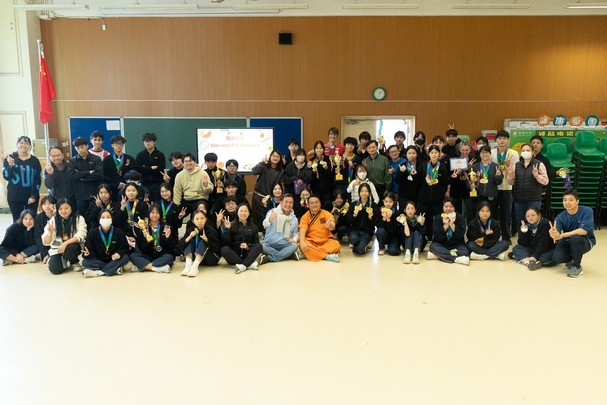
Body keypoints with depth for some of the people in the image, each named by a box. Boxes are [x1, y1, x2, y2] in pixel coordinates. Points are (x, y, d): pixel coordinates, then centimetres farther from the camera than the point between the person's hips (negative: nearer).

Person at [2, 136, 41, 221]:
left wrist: (34, 195, -7)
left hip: (31, 196, 0)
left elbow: (38, 180, 0)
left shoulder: (34, 160, 2)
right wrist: (10, 165, -20)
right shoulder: (9, 158, 2)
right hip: (14, 197, 0)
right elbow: (6, 177, -3)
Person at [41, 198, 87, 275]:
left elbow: (80, 236, -21)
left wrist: (65, 243, -34)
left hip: (73, 247, -2)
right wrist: (49, 233, -30)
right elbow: (46, 242, -9)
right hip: (57, 249, 2)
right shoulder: (53, 220, -6)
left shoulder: (79, 219, -9)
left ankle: (75, 263, -2)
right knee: (55, 269, -20)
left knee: (69, 248, -36)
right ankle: (60, 261, 17)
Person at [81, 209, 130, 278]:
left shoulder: (118, 232, -2)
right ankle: (114, 269, -32)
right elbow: (90, 250, -4)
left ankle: (98, 272, -33)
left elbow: (125, 248, -2)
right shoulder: (93, 233, -2)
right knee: (85, 262, -27)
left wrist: (119, 254, -25)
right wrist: (88, 253, -29)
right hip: (98, 261, 0)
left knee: (125, 258, -28)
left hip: (113, 260, 0)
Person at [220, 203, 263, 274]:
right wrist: (227, 229, -18)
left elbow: (256, 242, 7)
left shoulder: (253, 227, 12)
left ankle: (243, 265, -39)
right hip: (234, 254, -2)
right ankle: (249, 264, -37)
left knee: (259, 246, -22)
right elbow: (225, 243, -7)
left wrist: (248, 246, -12)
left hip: (247, 254, 2)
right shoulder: (232, 225, 1)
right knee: (224, 249, -31)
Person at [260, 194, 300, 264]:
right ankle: (288, 255, -23)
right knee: (261, 246, -34)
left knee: (295, 245, -28)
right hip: (269, 245, -3)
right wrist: (270, 219, -45)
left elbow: (296, 234, 16)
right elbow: (265, 225, -20)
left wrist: (294, 239, -9)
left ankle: (269, 258, -26)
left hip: (284, 246, 3)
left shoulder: (294, 219, 12)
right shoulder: (273, 212, -2)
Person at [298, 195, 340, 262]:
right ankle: (327, 256, -32)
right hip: (311, 242, 0)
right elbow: (302, 231, -12)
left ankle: (311, 253, -29)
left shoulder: (326, 214, -1)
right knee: (301, 245, -32)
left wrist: (330, 225, -44)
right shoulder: (305, 216, 1)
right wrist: (302, 242, -32)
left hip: (326, 242, 0)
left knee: (336, 244, -29)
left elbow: (333, 227, -18)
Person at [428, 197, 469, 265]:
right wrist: (445, 225, -27)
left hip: (456, 245, 0)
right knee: (433, 246, -31)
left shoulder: (460, 217, -4)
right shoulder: (437, 218, -4)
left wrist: (452, 224, -28)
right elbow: (438, 237, -16)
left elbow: (460, 235, -17)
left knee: (464, 251, -29)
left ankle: (439, 255, -33)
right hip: (441, 245, 0)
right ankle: (456, 258, -43)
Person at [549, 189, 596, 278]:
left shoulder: (587, 211, -19)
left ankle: (577, 267, -13)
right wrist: (554, 235, -51)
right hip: (568, 242, 3)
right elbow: (557, 233, -24)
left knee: (574, 238, -37)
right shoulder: (560, 217, -10)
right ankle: (572, 259, 13)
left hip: (586, 241, -3)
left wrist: (561, 236, -40)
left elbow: (583, 230, -31)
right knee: (557, 257, -27)